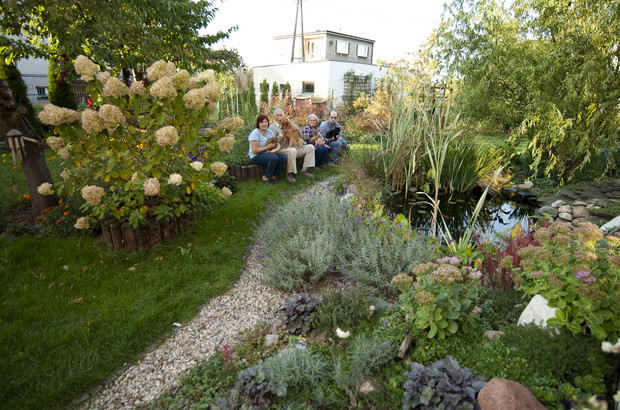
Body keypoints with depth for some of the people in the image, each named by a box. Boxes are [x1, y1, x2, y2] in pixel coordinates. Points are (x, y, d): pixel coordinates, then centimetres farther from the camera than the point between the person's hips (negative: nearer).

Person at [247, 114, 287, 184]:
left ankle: (273, 176, -1)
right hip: (256, 156, -7)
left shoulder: (269, 132, 9)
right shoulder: (255, 133, -13)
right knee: (274, 157, -33)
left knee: (283, 157, -18)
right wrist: (268, 147, -19)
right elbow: (255, 150, -20)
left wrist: (275, 149, -17)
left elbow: (277, 144, 7)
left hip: (268, 154, 7)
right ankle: (266, 177, -13)